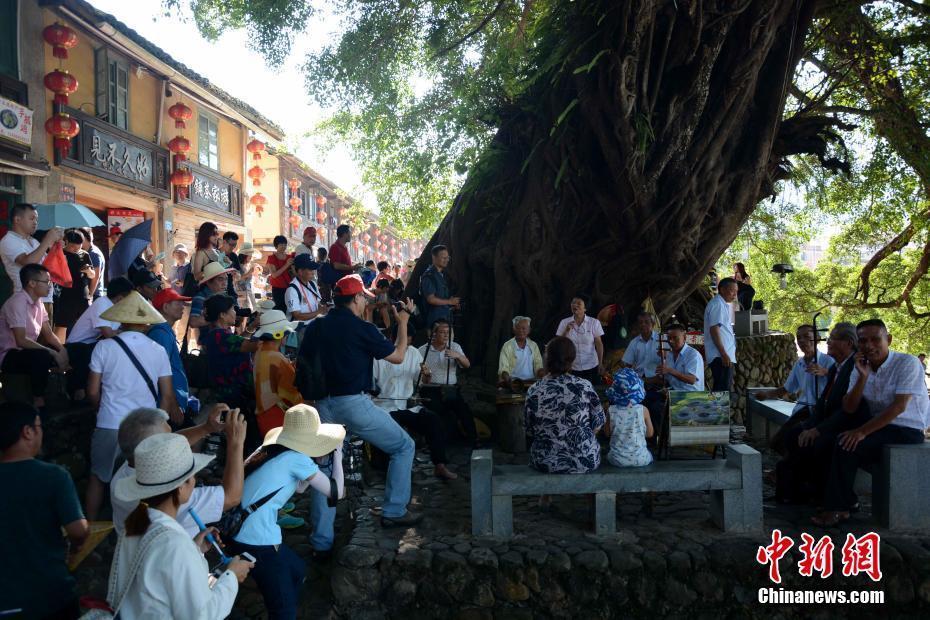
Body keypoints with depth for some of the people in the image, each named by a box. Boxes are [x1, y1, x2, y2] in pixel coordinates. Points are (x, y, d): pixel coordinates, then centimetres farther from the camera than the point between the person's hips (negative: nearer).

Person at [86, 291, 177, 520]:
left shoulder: (104, 347, -5)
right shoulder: (158, 351, -2)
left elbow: (93, 392, -1)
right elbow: (167, 395, 0)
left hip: (109, 425, 0)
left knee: (98, 477, 21)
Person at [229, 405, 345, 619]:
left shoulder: (272, 450, 10)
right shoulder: (296, 458, -11)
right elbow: (336, 492, -4)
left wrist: (316, 460, 18)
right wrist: (337, 453, 6)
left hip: (243, 533, 9)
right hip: (257, 540, -9)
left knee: (297, 570, 27)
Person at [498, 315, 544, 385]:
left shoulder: (534, 346, 13)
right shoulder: (507, 346, 2)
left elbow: (538, 366, 10)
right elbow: (503, 368, -5)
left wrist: (541, 371, -13)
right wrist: (506, 377, -27)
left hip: (531, 381, 2)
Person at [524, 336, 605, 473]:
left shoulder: (533, 391, -10)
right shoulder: (585, 386, -10)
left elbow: (530, 432, 0)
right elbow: (597, 426, -1)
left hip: (546, 463, 1)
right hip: (586, 462, 0)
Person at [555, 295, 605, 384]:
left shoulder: (594, 322, -6)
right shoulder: (564, 322, -1)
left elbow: (599, 344, -2)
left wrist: (601, 364, -3)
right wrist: (566, 331, -13)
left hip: (591, 368, -1)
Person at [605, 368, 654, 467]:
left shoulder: (611, 411, -11)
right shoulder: (643, 410, -12)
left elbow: (607, 433, 1)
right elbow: (650, 433, -1)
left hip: (617, 460, 0)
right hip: (640, 459, 1)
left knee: (609, 452, 34)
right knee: (649, 454, 35)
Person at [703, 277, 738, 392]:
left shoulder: (723, 304, 22)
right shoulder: (717, 304, -10)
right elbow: (714, 329, -19)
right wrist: (724, 354, -22)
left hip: (725, 356, 11)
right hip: (721, 357, -11)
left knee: (723, 390, 11)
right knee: (723, 391, -13)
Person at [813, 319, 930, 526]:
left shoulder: (907, 363, -13)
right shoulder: (860, 368, 5)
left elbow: (899, 406, -21)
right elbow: (849, 408, -5)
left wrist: (863, 431, -25)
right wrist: (863, 376, -16)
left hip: (907, 431, -7)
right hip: (879, 426, 7)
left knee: (846, 445, -24)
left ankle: (839, 508, -7)